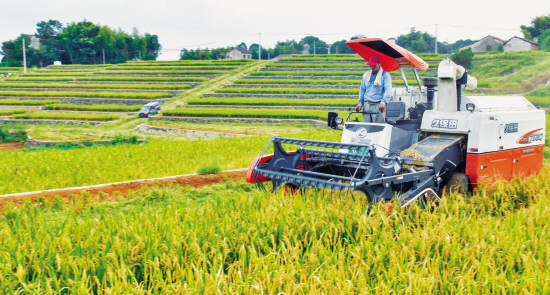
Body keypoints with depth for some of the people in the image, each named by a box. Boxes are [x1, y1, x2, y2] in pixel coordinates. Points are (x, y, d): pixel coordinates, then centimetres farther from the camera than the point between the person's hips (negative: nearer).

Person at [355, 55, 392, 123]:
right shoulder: (366, 75, 18)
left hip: (378, 105, -5)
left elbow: (388, 90, -10)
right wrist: (360, 103, 13)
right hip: (366, 105, 5)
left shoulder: (385, 75, 1)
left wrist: (383, 102, -24)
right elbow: (362, 90, 23)